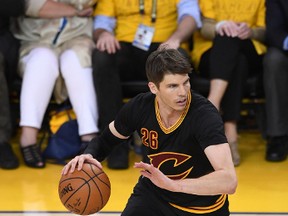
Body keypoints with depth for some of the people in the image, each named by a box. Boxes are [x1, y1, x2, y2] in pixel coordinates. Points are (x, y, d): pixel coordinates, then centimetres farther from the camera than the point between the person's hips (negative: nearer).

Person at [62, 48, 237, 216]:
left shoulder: (205, 115, -31)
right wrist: (88, 155, -18)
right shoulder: (140, 106, -17)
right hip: (153, 194, 3)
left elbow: (229, 181, -43)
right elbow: (106, 140, 5)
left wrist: (172, 184, -53)